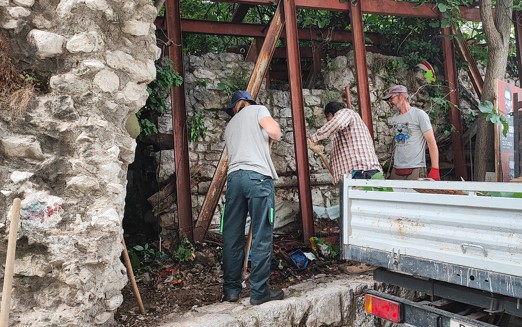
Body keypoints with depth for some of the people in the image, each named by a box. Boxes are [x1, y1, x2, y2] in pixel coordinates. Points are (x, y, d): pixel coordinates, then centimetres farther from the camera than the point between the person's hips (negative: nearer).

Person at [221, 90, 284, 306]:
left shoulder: (229, 126, 30)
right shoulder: (257, 110, 13)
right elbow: (274, 132, -4)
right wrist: (275, 133, 18)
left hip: (234, 176, 6)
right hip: (258, 176, -5)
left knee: (232, 236, 9)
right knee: (261, 236, -1)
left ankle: (231, 289, 15)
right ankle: (259, 292, 3)